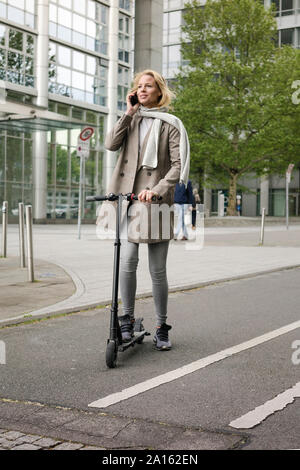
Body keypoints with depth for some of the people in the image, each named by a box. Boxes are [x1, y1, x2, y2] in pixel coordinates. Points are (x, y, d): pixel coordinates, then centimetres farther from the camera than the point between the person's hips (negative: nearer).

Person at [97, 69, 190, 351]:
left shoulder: (170, 124, 5)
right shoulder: (131, 120, 17)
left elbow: (178, 165, -3)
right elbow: (111, 144, -1)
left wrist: (157, 190, -16)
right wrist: (128, 113, -1)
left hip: (156, 201, -2)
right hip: (128, 197, 2)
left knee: (157, 270, 1)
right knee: (127, 261, -9)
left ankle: (161, 328, 15)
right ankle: (127, 319, 9)